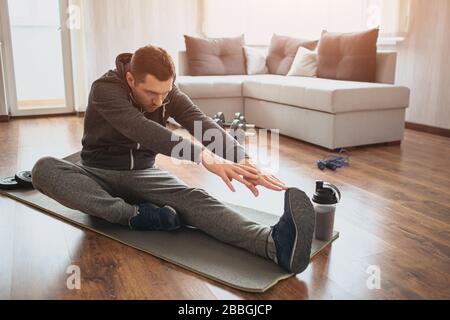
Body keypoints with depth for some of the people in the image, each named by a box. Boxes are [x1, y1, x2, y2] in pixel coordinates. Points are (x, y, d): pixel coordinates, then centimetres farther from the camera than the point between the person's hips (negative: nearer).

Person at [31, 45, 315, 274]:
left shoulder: (167, 91, -7)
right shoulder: (105, 89, -21)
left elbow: (202, 122, -22)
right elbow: (141, 129, -39)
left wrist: (241, 159, -41)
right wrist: (202, 155, -52)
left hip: (143, 173, 2)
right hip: (99, 174, -1)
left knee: (194, 198, -30)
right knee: (44, 169, -32)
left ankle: (276, 244, -54)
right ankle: (135, 215, -34)